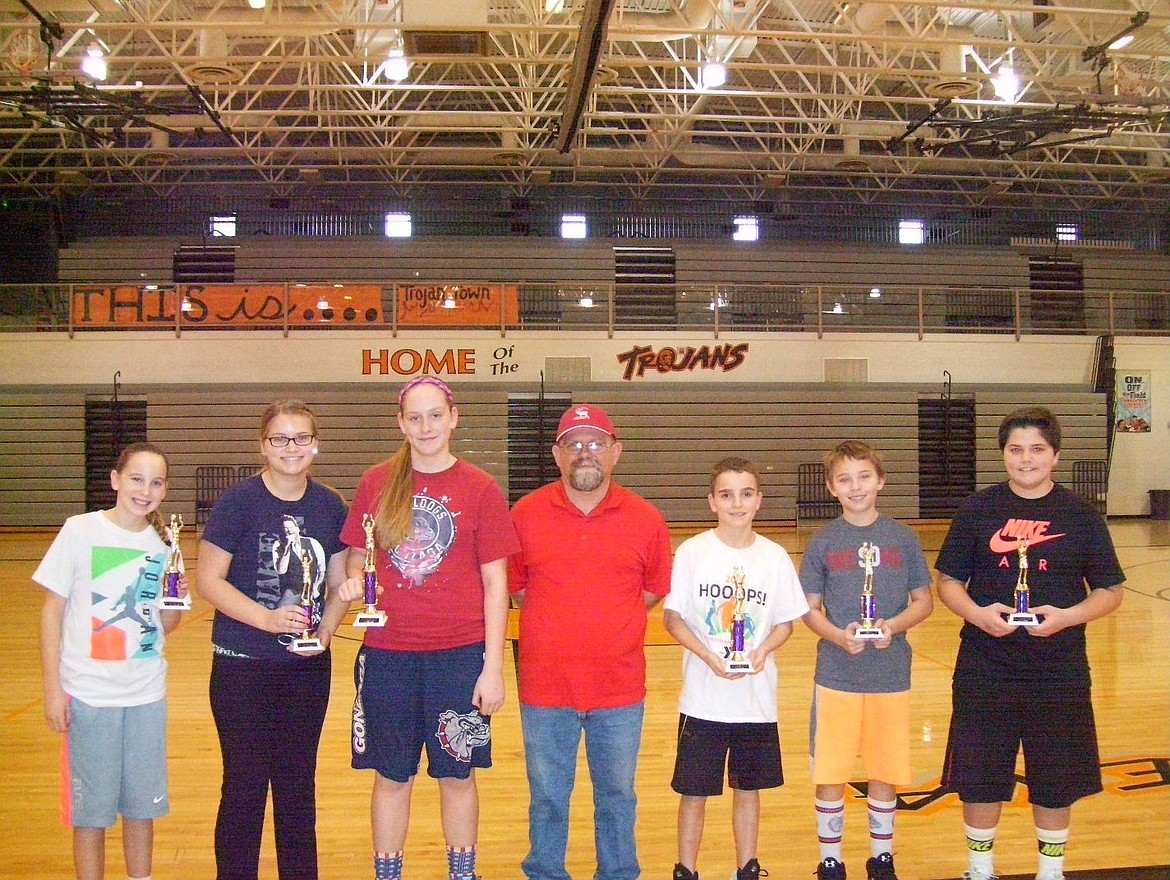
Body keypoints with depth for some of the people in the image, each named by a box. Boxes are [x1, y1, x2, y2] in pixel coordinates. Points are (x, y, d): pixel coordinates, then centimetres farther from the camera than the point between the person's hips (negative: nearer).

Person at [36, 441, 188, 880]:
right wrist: (53, 688, -8)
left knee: (142, 806, 13)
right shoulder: (80, 531, -7)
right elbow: (52, 610, -5)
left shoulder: (163, 543, 3)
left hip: (147, 695, 3)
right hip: (89, 695, -3)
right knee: (90, 810, 7)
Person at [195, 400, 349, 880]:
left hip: (309, 666, 4)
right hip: (243, 665, -3)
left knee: (298, 783, 14)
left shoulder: (330, 505, 2)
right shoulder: (238, 501, -9)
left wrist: (325, 630, -8)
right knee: (246, 783, 5)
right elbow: (208, 579, -10)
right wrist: (266, 618, -21)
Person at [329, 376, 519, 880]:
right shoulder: (376, 484, 2)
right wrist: (352, 584, -11)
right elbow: (357, 559, 12)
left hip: (460, 655, -1)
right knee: (392, 776, 11)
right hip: (388, 654, 1)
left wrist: (492, 668, -6)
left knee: (457, 774, 11)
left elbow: (495, 585, -3)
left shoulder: (481, 489, -4)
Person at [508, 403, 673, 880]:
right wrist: (557, 621, 2)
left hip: (620, 686, 0)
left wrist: (612, 620, 2)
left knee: (617, 796, 15)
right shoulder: (525, 514, -2)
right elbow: (513, 586, 8)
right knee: (547, 798, 13)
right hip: (545, 686, 0)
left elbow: (656, 589, 10)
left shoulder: (646, 519, -1)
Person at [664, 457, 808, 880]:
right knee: (694, 791, 6)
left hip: (756, 698, 2)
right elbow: (672, 618, -3)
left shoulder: (774, 556, 0)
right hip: (703, 697, -2)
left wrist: (761, 652, -13)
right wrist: (709, 657, -17)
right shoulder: (692, 552, -6)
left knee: (748, 788, 14)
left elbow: (785, 623, 6)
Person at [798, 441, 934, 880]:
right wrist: (839, 636, -18)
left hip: (890, 675, 1)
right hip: (836, 675, -1)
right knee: (829, 774, 4)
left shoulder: (903, 539, 1)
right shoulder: (823, 543, -1)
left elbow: (923, 602, 4)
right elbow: (810, 609, 1)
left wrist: (892, 626, -14)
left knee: (885, 772, 11)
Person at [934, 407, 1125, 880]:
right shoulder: (977, 510, 1)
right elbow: (948, 583, 3)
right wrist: (977, 613, -17)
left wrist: (1066, 617, -16)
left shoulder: (1081, 515, 1)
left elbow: (1110, 591, 2)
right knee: (979, 779, 8)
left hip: (1059, 674, 0)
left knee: (1056, 781, 11)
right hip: (984, 672, 0)